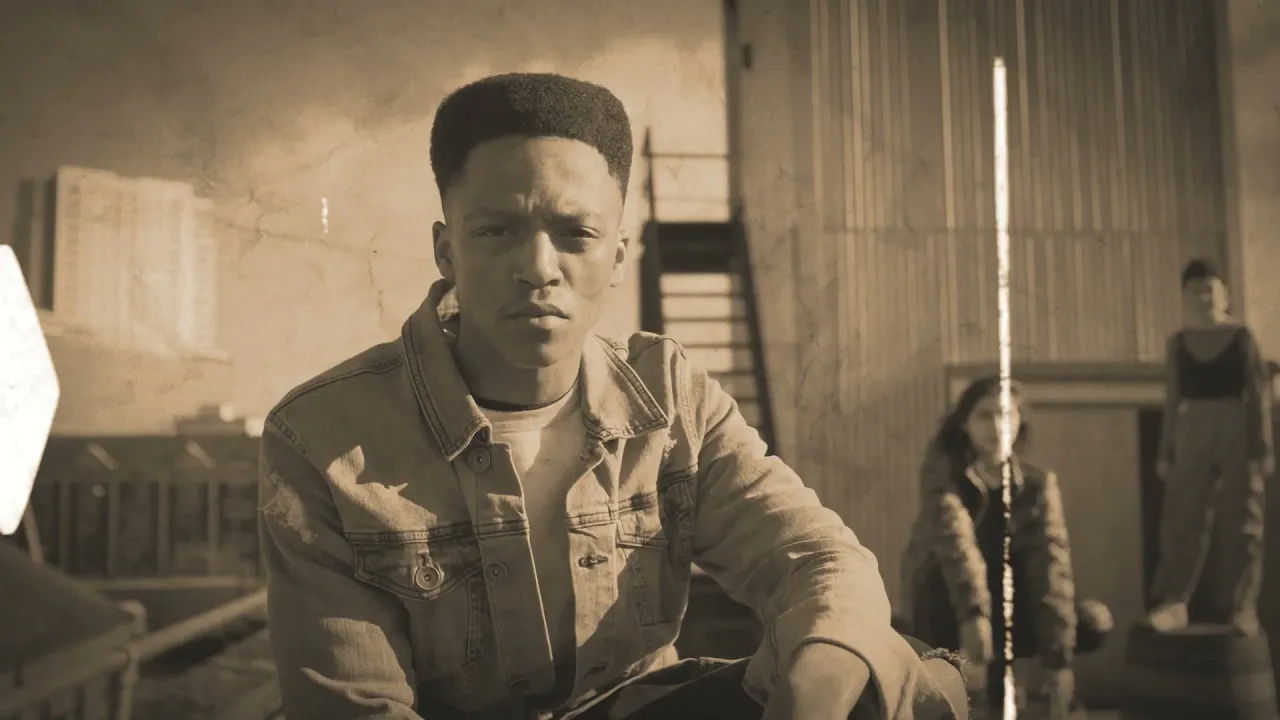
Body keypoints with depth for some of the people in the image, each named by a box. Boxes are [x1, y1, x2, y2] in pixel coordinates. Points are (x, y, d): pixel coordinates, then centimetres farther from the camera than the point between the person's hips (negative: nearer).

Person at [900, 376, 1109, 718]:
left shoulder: (1039, 482, -9)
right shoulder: (943, 468, -16)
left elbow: (1051, 565, -20)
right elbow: (954, 536, -33)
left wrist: (1058, 659, -30)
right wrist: (974, 612, -49)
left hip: (1006, 601, 4)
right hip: (948, 611, -3)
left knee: (1093, 622, -18)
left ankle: (1000, 664, 6)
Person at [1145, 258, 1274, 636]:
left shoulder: (1242, 338, -2)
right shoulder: (1178, 343, 5)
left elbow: (1259, 395, -3)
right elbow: (1173, 399, 8)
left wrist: (1264, 445, -8)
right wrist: (1166, 450, 6)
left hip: (1237, 434, -2)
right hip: (1192, 434, 2)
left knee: (1239, 522, 1)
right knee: (1182, 518, -5)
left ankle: (1239, 607, 8)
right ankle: (1173, 603, -7)